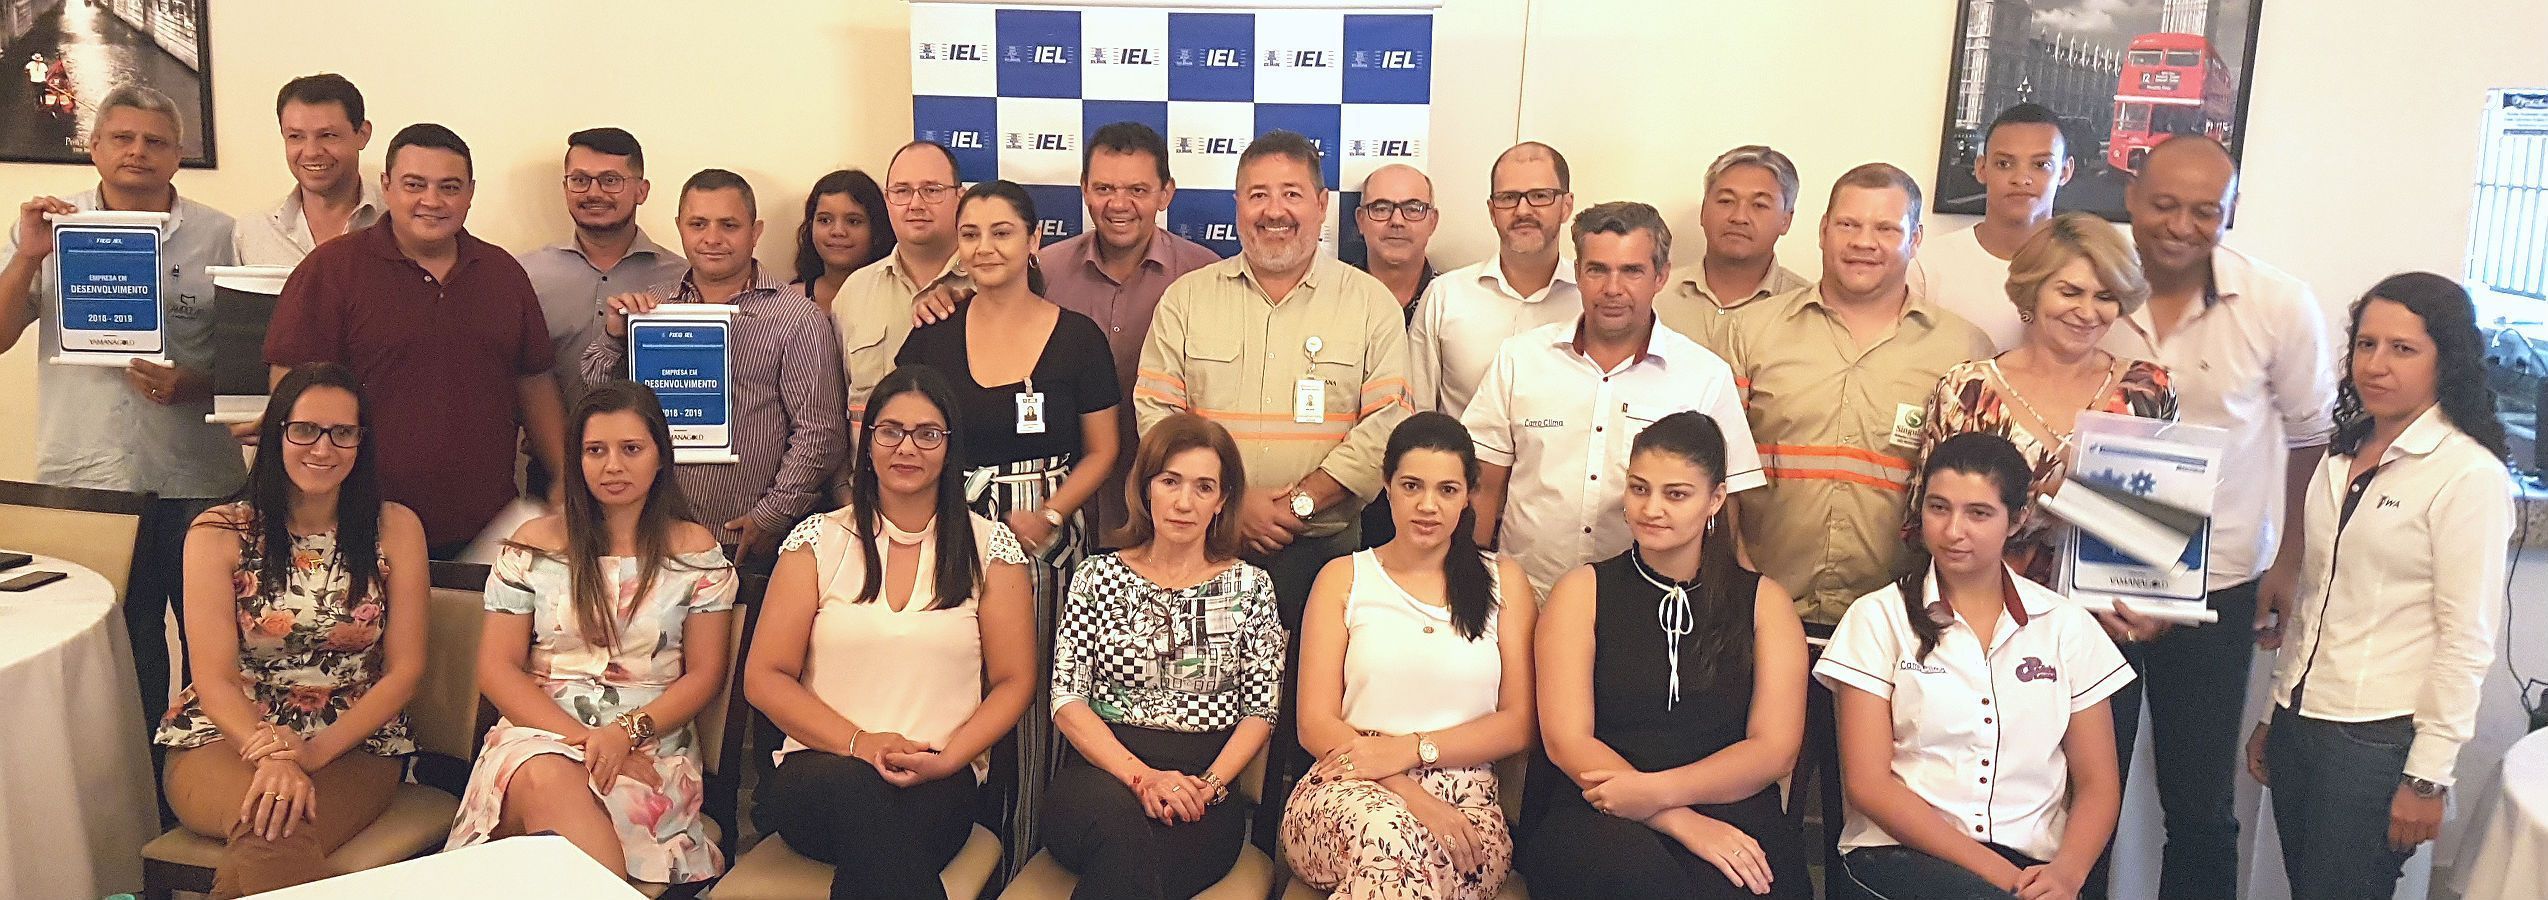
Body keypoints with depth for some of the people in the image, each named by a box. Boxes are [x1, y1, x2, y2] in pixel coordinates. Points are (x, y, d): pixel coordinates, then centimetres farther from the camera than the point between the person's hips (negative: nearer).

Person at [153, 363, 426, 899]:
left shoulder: (395, 529, 4)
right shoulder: (218, 533, 2)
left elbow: (405, 668, 2)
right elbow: (215, 679, -4)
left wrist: (316, 750, -14)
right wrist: (271, 758, -24)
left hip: (352, 745, 1)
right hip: (225, 739, 0)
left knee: (275, 837, -32)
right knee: (269, 818, -36)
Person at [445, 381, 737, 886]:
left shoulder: (696, 550, 8)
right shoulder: (534, 545, 10)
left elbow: (705, 674, 5)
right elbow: (497, 669, 5)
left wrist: (628, 732, -13)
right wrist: (580, 737, -10)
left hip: (652, 746, -1)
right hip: (540, 734, 2)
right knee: (546, 779, -35)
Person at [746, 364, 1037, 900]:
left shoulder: (989, 547, 9)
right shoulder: (819, 541, 10)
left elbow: (1014, 682, 8)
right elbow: (764, 679, 5)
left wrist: (947, 759, -10)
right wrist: (858, 743, -10)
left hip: (940, 782, -1)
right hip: (819, 767, 1)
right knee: (855, 786, -36)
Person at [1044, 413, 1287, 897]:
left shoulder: (1250, 585, 12)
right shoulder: (1098, 577, 10)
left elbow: (1260, 711, 7)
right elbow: (1067, 700, 1)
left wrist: (1208, 785, -11)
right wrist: (1142, 777, -14)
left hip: (1204, 793, -1)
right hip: (1101, 772, 1)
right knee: (1117, 817, -38)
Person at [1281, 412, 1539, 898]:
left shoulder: (1502, 581, 15)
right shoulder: (1343, 578, 12)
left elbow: (1521, 723, 7)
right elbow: (1315, 726, 3)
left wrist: (1412, 749, -9)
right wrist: (1408, 793, -13)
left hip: (1465, 801, 1)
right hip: (1351, 791, 0)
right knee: (1390, 832, -38)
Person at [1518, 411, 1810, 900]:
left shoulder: (1765, 601, 14)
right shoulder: (1582, 591, 10)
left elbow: (1773, 749, 4)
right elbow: (1566, 740, -1)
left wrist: (1658, 791, -14)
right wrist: (1681, 822, -15)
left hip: (1728, 811, 1)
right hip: (1594, 813, 0)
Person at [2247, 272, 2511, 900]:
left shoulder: (2469, 474, -10)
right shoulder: (2342, 458, 10)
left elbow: (2466, 640, -12)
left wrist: (2428, 776, -12)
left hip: (2378, 739, -6)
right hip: (2299, 724, 6)